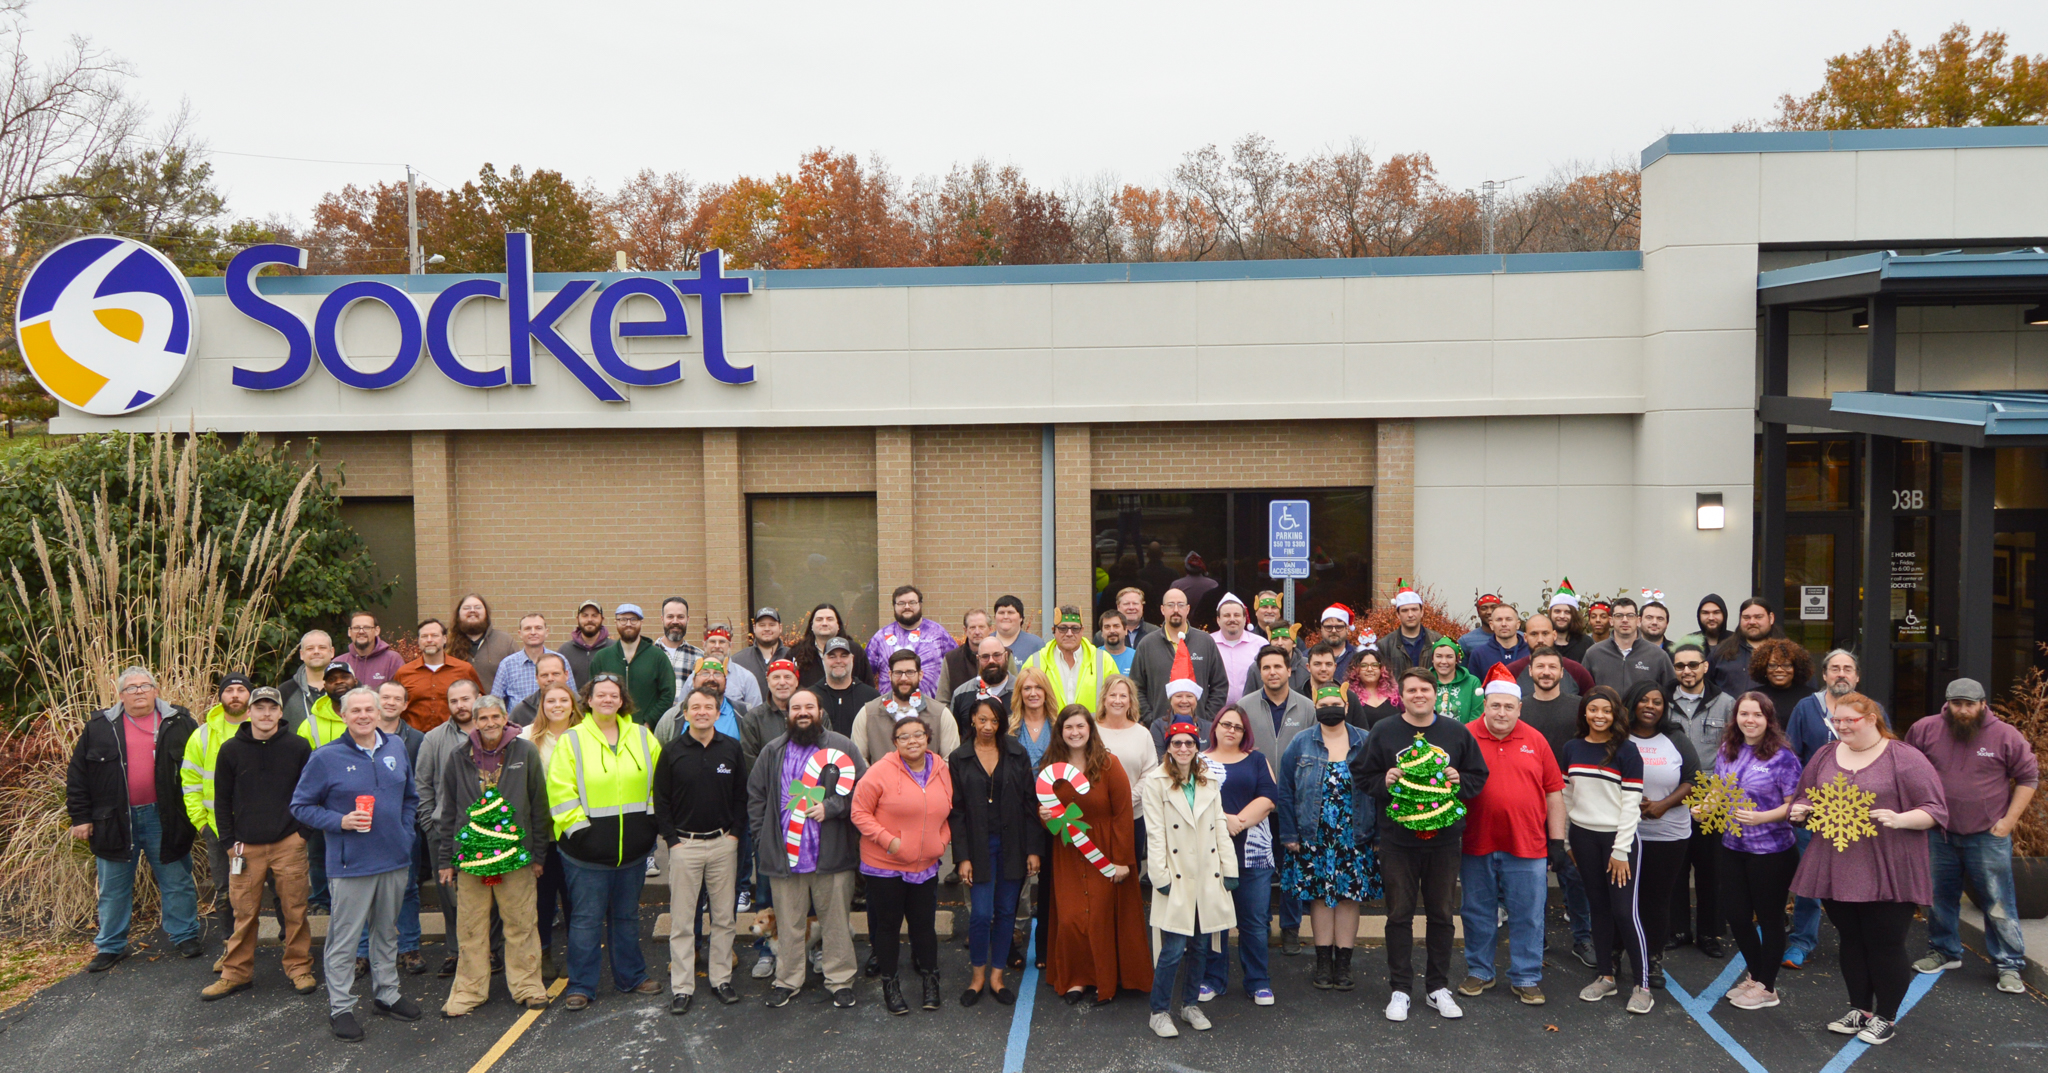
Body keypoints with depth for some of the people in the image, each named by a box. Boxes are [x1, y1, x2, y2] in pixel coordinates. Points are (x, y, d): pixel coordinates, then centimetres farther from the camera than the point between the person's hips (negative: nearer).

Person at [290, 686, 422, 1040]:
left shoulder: (396, 748, 6)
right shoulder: (326, 757, -8)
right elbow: (300, 806, -2)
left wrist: (404, 831, 7)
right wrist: (340, 822, -15)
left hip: (395, 860, 5)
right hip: (351, 863, -5)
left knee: (387, 931, 17)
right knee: (344, 937, 1)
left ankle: (387, 994, 30)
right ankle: (340, 1006, 14)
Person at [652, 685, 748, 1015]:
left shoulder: (732, 748, 3)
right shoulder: (672, 752, 0)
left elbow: (742, 794, 9)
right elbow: (660, 800, 2)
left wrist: (735, 832, 0)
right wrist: (672, 838, -5)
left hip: (723, 843, 2)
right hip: (685, 844, -1)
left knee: (724, 917, 7)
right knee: (681, 920, 2)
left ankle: (721, 978, 19)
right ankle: (681, 987, 9)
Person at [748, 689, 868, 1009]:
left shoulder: (842, 747, 2)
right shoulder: (772, 752, 10)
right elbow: (755, 796, 13)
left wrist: (830, 807, -14)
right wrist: (762, 837, 4)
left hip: (831, 853, -2)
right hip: (783, 855, 2)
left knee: (836, 921, 6)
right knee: (787, 922, 11)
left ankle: (840, 981, 19)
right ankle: (787, 980, 25)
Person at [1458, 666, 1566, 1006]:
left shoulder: (1535, 741, 3)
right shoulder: (1465, 738, -1)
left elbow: (1554, 793, 7)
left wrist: (1557, 841, 4)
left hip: (1527, 847, 0)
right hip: (1476, 846, 0)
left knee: (1527, 916, 6)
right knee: (1478, 913, 12)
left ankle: (1526, 978, 19)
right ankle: (1479, 972, 26)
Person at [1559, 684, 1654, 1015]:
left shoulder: (1626, 751, -7)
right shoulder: (1572, 748, 6)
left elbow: (1631, 803, -9)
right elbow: (1566, 796, 12)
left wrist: (1621, 850, -11)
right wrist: (1564, 840, 10)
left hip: (1619, 838, -4)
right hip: (1583, 836, 4)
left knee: (1625, 911, -5)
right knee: (1599, 907, 11)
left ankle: (1642, 984, 4)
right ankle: (1606, 975, 21)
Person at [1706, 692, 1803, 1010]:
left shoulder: (1783, 757, -12)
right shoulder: (1726, 752, 4)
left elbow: (1793, 804, -13)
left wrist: (1761, 817, -27)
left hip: (1771, 851, -5)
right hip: (1732, 847, 6)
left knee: (1769, 917, 8)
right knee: (1735, 913, 12)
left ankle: (1767, 987, 23)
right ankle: (1754, 974, 33)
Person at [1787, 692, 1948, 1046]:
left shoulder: (1905, 758, -6)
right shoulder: (1825, 755, 10)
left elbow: (1935, 810, -8)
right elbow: (1804, 798, 19)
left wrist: (1900, 819, -24)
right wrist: (1800, 810, -2)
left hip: (1887, 874, -5)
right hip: (1837, 869, 5)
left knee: (1885, 944, 3)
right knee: (1851, 940, 13)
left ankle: (1886, 1017, 19)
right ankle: (1860, 1009, 27)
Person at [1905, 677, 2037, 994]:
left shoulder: (2005, 736, -6)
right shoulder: (1925, 730, -1)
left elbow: (2028, 777, 1)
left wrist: (2009, 820, -5)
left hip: (1988, 837, -2)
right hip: (1938, 834, 3)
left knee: (1999, 903, 0)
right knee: (1939, 897, 13)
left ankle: (2009, 965, 11)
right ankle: (1944, 952, 28)